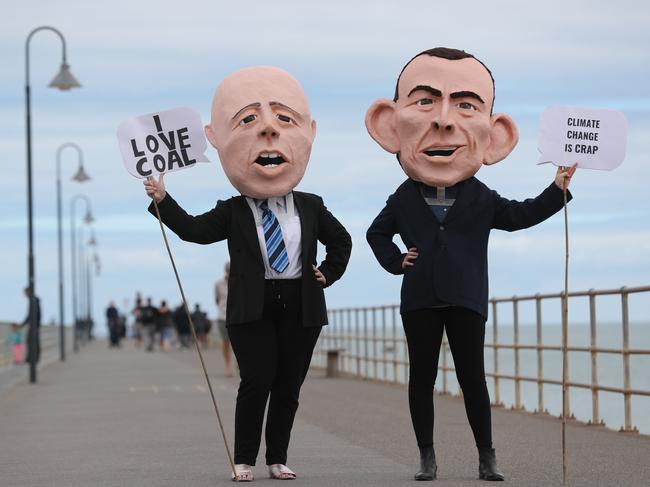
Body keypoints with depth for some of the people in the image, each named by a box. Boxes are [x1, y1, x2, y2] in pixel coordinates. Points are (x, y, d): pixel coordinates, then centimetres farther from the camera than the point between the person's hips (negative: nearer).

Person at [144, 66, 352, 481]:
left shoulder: (311, 207, 9)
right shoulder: (233, 211, 3)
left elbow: (341, 240, 22)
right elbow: (193, 229, -9)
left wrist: (329, 274, 11)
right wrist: (163, 200, -17)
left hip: (300, 306, 2)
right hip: (253, 307, -2)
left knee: (288, 388, 4)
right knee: (257, 383, -9)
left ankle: (278, 459, 13)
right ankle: (244, 460, 1)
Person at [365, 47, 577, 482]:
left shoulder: (482, 199, 6)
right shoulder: (403, 199, 6)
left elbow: (522, 215, 12)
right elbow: (377, 233, 20)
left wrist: (558, 189, 3)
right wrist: (395, 262, 4)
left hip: (466, 300, -1)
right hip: (420, 299, 1)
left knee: (473, 378, 1)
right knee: (422, 376, 2)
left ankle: (487, 456, 9)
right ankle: (427, 456, 9)